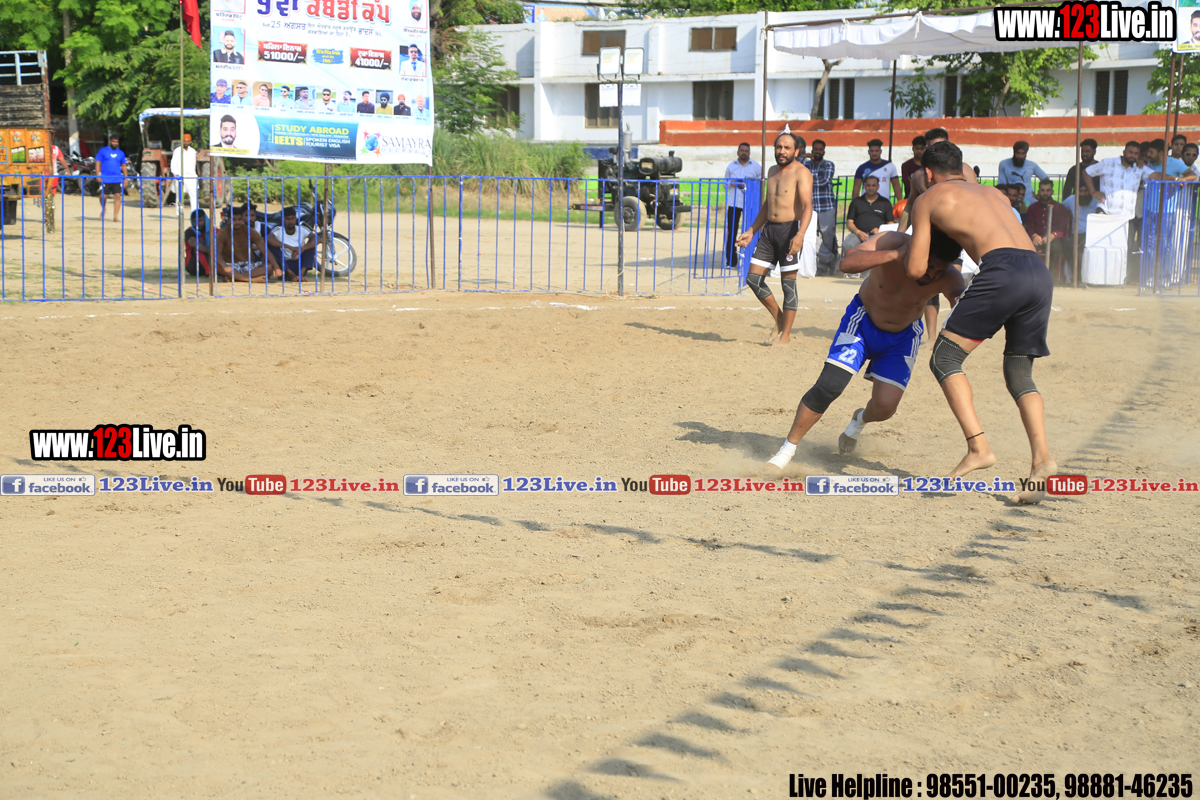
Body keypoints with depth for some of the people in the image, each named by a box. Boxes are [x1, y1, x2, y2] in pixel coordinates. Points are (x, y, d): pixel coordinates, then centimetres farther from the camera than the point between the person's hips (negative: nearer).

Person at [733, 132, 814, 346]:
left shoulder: (801, 173, -8)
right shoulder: (772, 172, 16)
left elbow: (807, 206, -20)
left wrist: (800, 235, -34)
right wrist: (751, 231, 23)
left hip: (790, 230, -7)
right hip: (769, 229, 7)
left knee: (788, 283, -3)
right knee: (753, 278, 2)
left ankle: (786, 334, 5)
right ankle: (779, 319, 19)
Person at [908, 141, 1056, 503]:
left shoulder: (929, 199, 18)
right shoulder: (994, 194, 35)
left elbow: (916, 270, 14)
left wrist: (914, 244, 36)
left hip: (1003, 271, -6)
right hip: (1041, 273, 6)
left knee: (945, 358, 6)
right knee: (1019, 375, 16)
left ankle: (978, 447, -10)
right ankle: (1041, 457, -6)